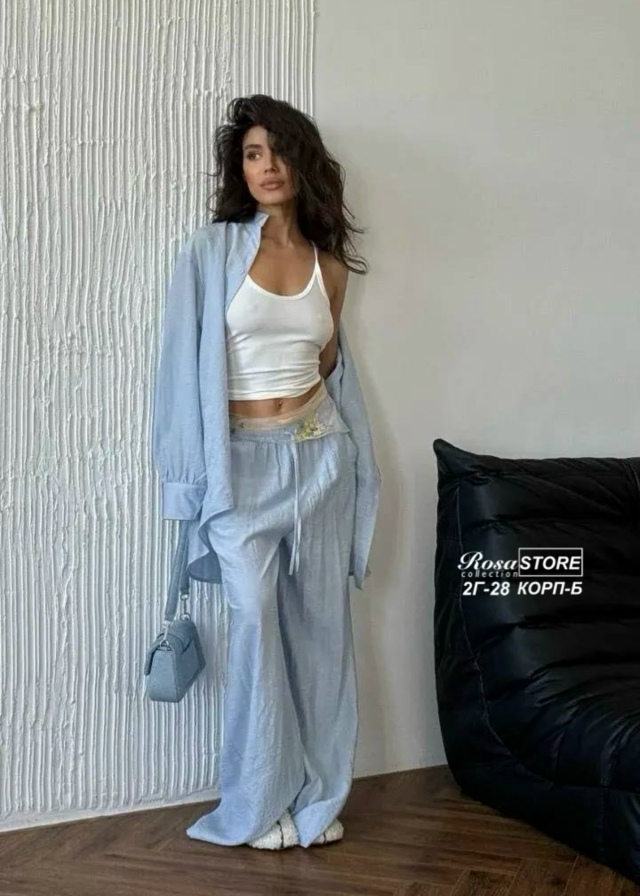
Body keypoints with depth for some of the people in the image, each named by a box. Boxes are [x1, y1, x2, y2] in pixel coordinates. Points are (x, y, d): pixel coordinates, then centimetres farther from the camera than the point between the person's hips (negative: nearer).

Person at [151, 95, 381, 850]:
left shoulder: (329, 264, 6)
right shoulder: (210, 253, -4)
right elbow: (187, 363, -4)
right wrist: (197, 470, -6)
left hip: (318, 454, 3)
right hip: (243, 459, -3)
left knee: (322, 622, 6)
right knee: (256, 622, -5)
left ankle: (317, 795, 19)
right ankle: (260, 802, 12)